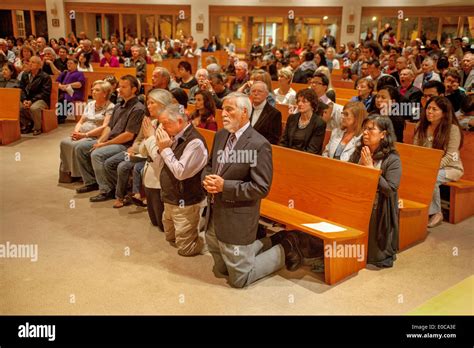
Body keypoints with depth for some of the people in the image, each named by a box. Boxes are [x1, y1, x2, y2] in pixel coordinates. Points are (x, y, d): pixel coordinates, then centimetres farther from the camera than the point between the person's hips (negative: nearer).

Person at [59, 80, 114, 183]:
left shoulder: (110, 107, -6)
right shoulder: (90, 104, 19)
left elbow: (105, 127, -17)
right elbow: (81, 121, 20)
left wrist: (85, 134, -19)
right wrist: (76, 131, -4)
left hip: (96, 137, -7)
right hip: (82, 135, 7)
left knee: (76, 145, -28)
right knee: (64, 142, -16)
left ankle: (77, 174, -13)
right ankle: (66, 171, -10)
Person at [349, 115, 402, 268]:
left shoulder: (392, 159, -12)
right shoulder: (358, 152, 3)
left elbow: (390, 190, -21)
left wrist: (370, 168, -20)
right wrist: (359, 166, -15)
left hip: (378, 211, -4)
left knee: (376, 257, 5)